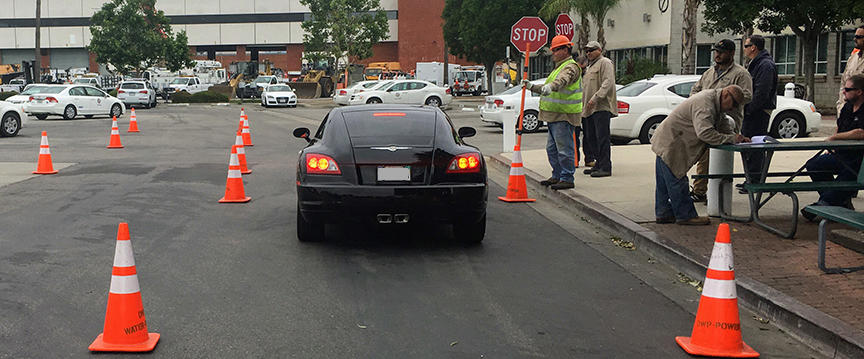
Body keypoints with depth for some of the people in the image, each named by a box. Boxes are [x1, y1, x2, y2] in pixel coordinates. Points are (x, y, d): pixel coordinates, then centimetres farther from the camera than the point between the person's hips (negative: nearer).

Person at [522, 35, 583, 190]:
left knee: (564, 148, -8)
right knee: (552, 148, 15)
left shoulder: (570, 67, -11)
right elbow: (547, 88, 29)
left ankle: (567, 179, -3)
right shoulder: (560, 67, 23)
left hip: (564, 116, -11)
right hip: (554, 116, 11)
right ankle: (557, 176, 25)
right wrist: (531, 87, 19)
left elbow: (562, 81, -33)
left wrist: (550, 87, -51)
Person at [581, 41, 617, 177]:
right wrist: (584, 104, 21)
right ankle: (598, 164, 18)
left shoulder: (605, 63, -5)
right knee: (591, 138, 10)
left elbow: (608, 83, -17)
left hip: (602, 106, -10)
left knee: (602, 137, -12)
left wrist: (595, 98, -24)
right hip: (589, 108, 10)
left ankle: (605, 167, -12)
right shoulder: (589, 66, 26)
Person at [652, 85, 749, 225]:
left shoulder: (716, 105, 9)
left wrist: (737, 137, -6)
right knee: (676, 181, -4)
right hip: (670, 144, -11)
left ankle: (663, 213, 22)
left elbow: (725, 126, 12)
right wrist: (731, 139, -28)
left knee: (665, 183, 15)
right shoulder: (704, 104, -25)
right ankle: (686, 215, 2)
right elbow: (704, 133, -34)